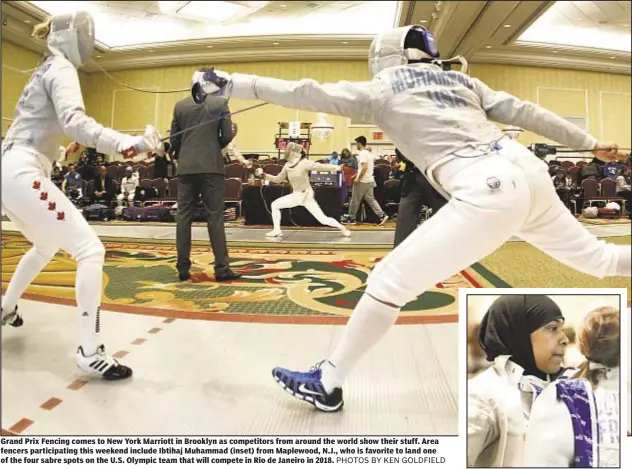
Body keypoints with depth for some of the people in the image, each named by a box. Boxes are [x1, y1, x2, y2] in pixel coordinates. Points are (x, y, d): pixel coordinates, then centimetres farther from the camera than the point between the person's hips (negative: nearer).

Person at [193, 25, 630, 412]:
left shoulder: (382, 90, 11)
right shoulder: (460, 79, 25)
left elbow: (303, 93, 7)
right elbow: (525, 112, 21)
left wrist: (232, 83, 12)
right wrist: (590, 142, 28)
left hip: (489, 190, -7)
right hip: (529, 172, 7)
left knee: (390, 281, 1)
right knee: (596, 258, 32)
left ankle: (327, 383, 10)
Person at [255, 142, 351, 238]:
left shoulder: (304, 163, -18)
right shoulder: (287, 165, 2)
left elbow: (321, 167, -28)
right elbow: (278, 179, 14)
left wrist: (336, 167, -44)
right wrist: (263, 175, 6)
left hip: (307, 195, -6)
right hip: (296, 195, 6)